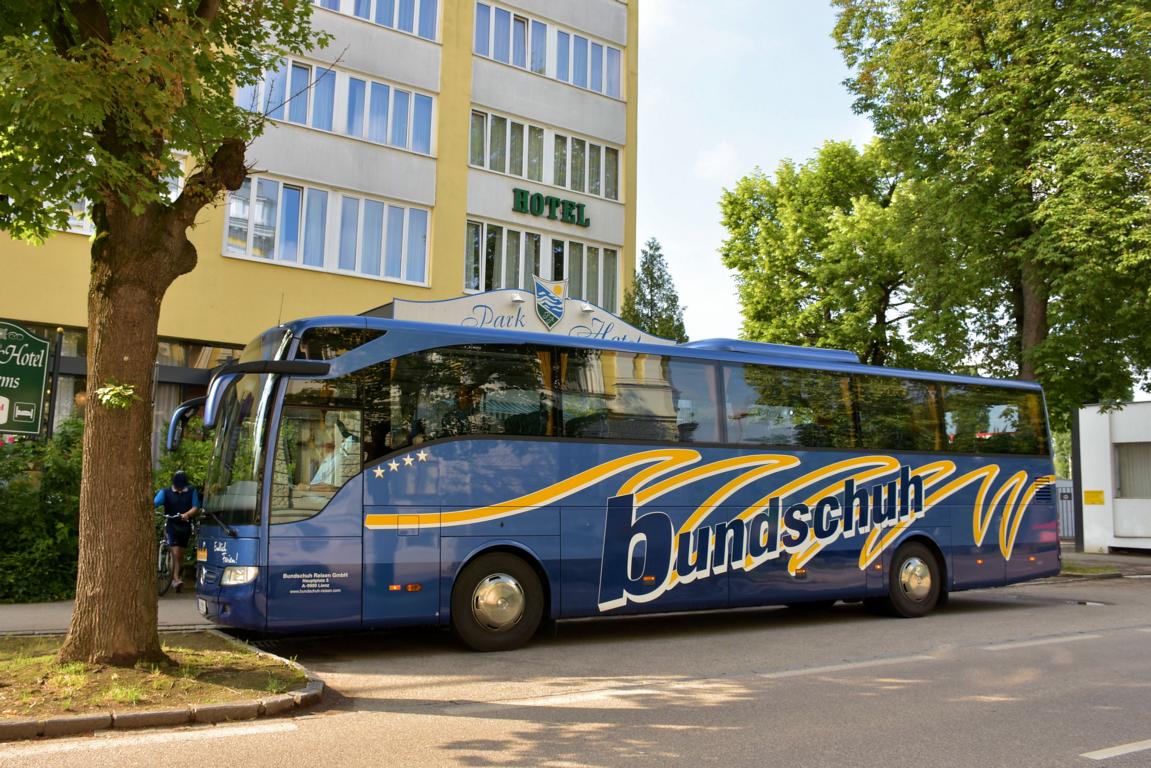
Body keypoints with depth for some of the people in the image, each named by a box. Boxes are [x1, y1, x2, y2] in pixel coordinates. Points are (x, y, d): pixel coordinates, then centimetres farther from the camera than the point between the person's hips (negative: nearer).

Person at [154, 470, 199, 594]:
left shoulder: (191, 492, 2)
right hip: (171, 524, -2)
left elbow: (196, 508, -6)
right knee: (176, 551, -17)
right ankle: (176, 578, -17)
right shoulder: (165, 492, -2)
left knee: (180, 553, 9)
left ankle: (175, 577, 23)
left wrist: (186, 514, -26)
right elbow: (154, 503, -18)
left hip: (185, 525, 3)